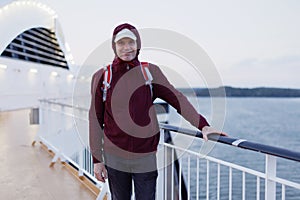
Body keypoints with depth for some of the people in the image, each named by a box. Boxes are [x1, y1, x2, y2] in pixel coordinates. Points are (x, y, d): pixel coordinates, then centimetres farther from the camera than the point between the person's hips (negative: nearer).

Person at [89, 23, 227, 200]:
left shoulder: (150, 72, 0)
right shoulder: (102, 77, 0)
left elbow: (176, 98, -8)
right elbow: (96, 120, 2)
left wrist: (202, 125, -21)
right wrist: (97, 159, 2)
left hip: (146, 158, 0)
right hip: (115, 159, 1)